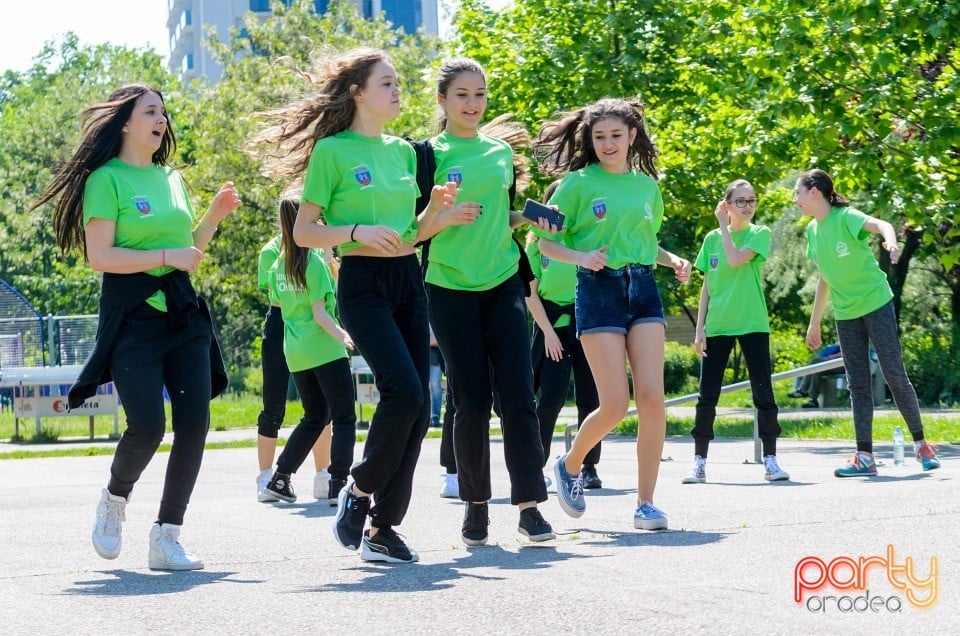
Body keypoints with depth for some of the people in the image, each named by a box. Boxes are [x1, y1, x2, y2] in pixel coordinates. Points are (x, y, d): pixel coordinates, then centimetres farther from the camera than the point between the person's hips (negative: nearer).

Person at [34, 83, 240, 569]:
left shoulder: (172, 178, 16)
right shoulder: (106, 179, -5)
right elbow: (99, 256, -14)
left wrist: (216, 213, 9)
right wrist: (167, 257, -17)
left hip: (182, 314, 6)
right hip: (132, 316, -6)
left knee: (194, 423, -5)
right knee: (147, 427, -13)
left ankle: (167, 537, 3)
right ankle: (115, 499, 19)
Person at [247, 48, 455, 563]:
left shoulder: (402, 150, 15)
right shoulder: (333, 150, -4)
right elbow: (304, 232, -5)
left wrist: (436, 210, 2)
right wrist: (357, 231, -19)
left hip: (409, 281, 7)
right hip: (363, 284, -6)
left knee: (417, 406, -1)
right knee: (404, 390, -22)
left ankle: (383, 528, 7)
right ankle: (359, 490, 2)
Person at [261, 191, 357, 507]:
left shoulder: (278, 266, 8)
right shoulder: (315, 261, -11)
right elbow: (319, 312, -15)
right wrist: (342, 336, -19)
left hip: (295, 352, 7)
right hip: (324, 350, -7)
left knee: (315, 417, 19)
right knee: (345, 419, -2)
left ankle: (280, 479, 16)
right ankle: (337, 486, -11)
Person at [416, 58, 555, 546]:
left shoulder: (502, 152, 13)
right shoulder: (430, 154, 0)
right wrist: (442, 218, -21)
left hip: (503, 285, 3)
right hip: (451, 290, -3)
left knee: (518, 394, -7)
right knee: (472, 399, -2)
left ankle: (529, 505, -5)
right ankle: (475, 504, 13)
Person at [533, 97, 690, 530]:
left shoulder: (647, 185, 14)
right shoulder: (578, 182, 0)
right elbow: (547, 243, -1)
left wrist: (673, 260, 6)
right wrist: (581, 257, -19)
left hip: (644, 288, 4)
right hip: (598, 289, -4)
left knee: (652, 397, -8)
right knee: (615, 404, -9)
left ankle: (645, 502, 0)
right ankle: (570, 465, 20)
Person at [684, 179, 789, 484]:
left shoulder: (760, 234, 0)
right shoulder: (712, 239, 8)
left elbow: (736, 259, -18)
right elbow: (706, 286, 11)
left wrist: (724, 226, -7)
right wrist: (699, 329, 5)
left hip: (752, 325, -2)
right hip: (717, 327, 2)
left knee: (763, 393, -2)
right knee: (707, 396, 2)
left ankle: (770, 459, 5)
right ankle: (699, 462, 8)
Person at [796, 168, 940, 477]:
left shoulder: (845, 217, -14)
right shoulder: (812, 230, 7)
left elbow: (880, 224, -34)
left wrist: (890, 242, -58)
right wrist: (814, 322, 19)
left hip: (876, 303, -7)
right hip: (846, 314, 7)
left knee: (895, 375, -4)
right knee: (857, 385, 4)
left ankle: (921, 444, 9)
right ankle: (864, 458, 4)